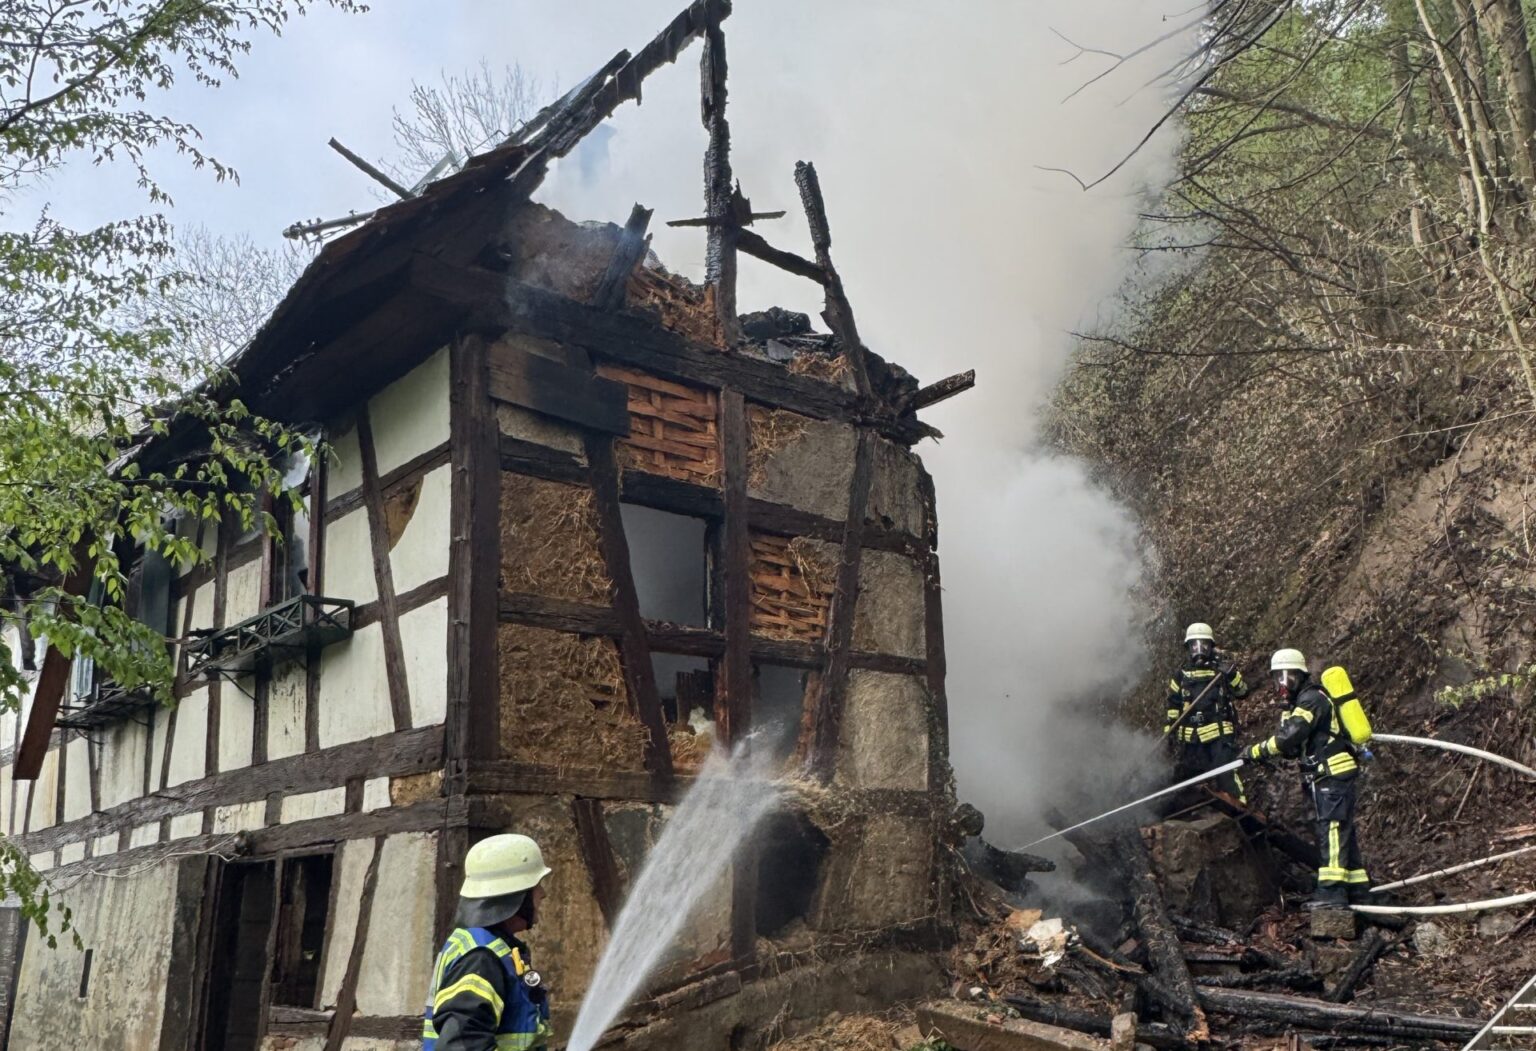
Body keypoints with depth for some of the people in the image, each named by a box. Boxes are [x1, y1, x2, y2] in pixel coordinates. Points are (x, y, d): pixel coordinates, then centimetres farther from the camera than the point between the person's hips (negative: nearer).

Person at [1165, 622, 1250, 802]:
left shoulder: (1222, 670, 6)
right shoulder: (1181, 675, 13)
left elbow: (1242, 692, 1)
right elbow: (1173, 706, 17)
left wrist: (1232, 676, -17)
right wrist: (1169, 729, 10)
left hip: (1219, 734, -4)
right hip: (1189, 737, 4)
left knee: (1226, 773, -17)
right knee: (1183, 776, 10)